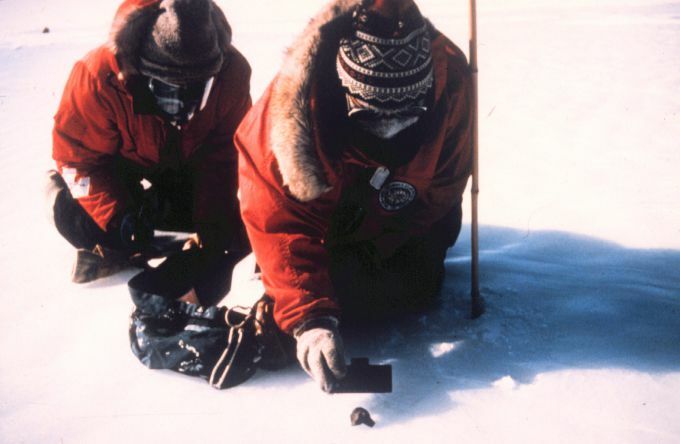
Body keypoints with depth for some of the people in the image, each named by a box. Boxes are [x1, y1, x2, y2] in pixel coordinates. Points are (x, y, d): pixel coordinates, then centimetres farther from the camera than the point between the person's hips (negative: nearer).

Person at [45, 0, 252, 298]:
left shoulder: (231, 72, -27)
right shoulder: (100, 76, -33)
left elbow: (225, 159, -19)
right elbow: (79, 155, -23)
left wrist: (213, 235, -23)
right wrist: (118, 217, -36)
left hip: (192, 173, 3)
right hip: (123, 172, -2)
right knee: (73, 212, -28)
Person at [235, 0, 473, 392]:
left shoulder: (451, 80, -32)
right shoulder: (293, 104, -39)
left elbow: (443, 186, -20)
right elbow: (279, 223, -35)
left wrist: (372, 247, -23)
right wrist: (309, 319, -43)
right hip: (319, 209, -2)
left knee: (412, 290, -2)